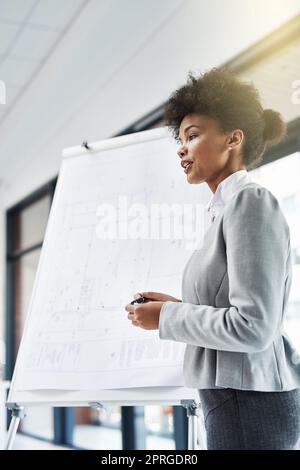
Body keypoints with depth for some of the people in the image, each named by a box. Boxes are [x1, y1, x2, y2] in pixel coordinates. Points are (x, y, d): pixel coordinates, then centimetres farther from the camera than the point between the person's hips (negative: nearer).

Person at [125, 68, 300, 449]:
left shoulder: (250, 200, -13)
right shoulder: (227, 207, 14)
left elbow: (252, 327, -22)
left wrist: (166, 317, -12)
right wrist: (177, 306, 8)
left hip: (250, 400, -9)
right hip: (237, 397, 9)